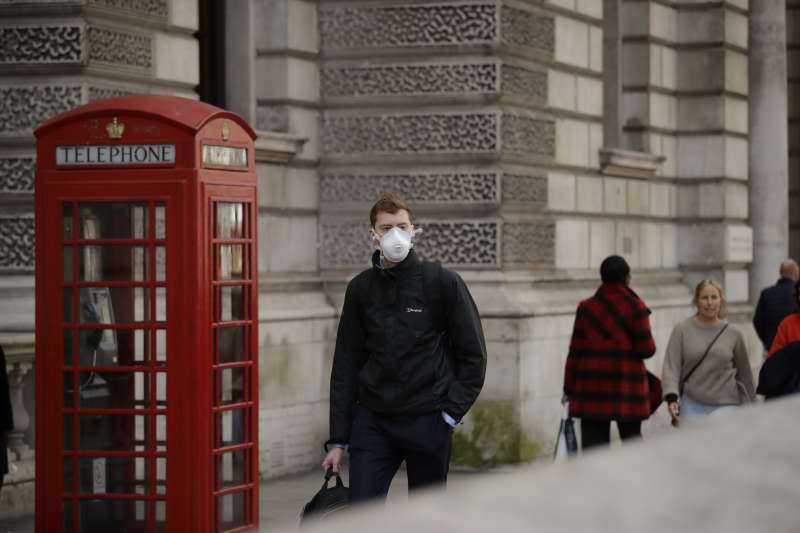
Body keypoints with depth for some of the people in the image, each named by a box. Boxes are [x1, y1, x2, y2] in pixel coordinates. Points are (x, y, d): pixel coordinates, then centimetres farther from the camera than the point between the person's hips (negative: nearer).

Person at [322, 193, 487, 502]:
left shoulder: (443, 282, -3)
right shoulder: (360, 288, 6)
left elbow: (473, 355, 0)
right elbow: (346, 366, 10)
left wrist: (451, 412, -9)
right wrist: (338, 440, 7)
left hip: (427, 421, -2)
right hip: (372, 421, 2)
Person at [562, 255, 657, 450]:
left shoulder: (586, 308, 2)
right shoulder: (635, 307, -5)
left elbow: (575, 352, 2)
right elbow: (647, 349, -8)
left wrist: (569, 388, 8)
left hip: (592, 386, 2)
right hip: (628, 383, -1)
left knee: (592, 442, 1)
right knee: (631, 438, 10)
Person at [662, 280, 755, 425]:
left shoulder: (733, 333, 5)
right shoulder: (682, 330, 1)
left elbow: (743, 372, 14)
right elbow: (671, 367, -5)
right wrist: (672, 398, -19)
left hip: (724, 405, 0)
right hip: (692, 406, 0)